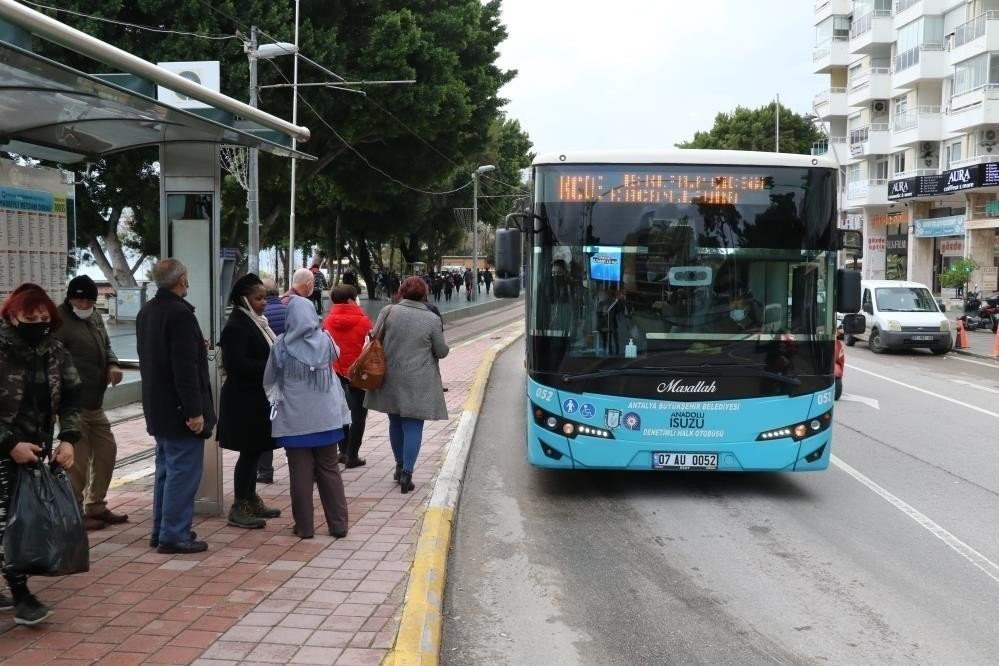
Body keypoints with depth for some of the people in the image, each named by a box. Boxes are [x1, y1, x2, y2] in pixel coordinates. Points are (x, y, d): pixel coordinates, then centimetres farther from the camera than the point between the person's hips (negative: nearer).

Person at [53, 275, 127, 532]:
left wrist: (112, 364, 3)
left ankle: (95, 506, 28)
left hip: (95, 402, 9)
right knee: (79, 459, -3)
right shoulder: (59, 321, -14)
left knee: (106, 450, 15)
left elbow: (106, 345, 26)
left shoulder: (95, 317, 13)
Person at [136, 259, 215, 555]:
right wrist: (195, 411, -21)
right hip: (178, 408, -10)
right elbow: (186, 368, -23)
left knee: (166, 469, 18)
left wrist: (197, 349, 27)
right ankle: (174, 535, 1)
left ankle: (161, 530, 25)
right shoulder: (180, 314, -19)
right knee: (183, 472, -3)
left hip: (158, 408, 10)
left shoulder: (146, 311, 11)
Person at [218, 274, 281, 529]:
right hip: (244, 400, -9)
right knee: (248, 452, -3)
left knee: (253, 451, 15)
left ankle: (251, 501, 26)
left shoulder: (256, 322, 12)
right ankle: (239, 509, 6)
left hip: (258, 398, 9)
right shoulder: (236, 326, -17)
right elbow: (237, 364, -24)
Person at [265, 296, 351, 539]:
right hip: (326, 417, 2)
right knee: (330, 471, 10)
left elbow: (269, 380, 3)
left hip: (294, 419, -2)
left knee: (301, 473, 5)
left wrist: (276, 397, 19)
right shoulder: (325, 341, -4)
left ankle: (304, 526, 10)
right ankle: (338, 525, 13)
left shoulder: (282, 346, -9)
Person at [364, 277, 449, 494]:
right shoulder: (431, 319, -8)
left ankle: (400, 465, 31)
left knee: (396, 423, 19)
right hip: (418, 383, -3)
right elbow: (442, 351, -2)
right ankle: (406, 473, -4)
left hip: (390, 378, 3)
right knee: (413, 426, 2)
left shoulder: (388, 312, -5)